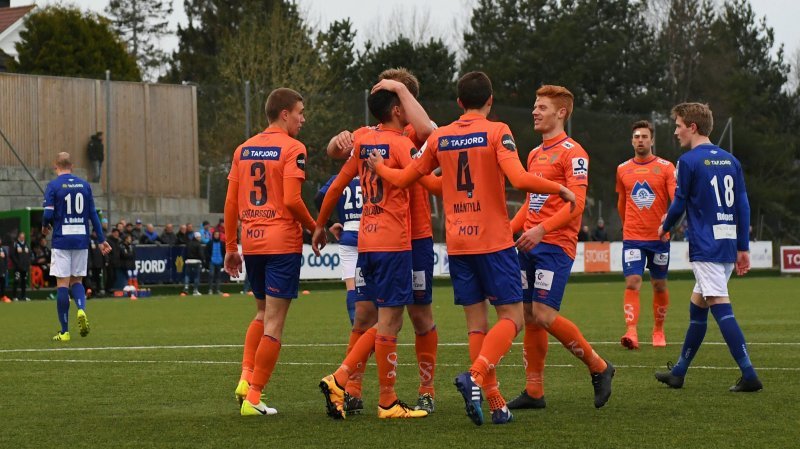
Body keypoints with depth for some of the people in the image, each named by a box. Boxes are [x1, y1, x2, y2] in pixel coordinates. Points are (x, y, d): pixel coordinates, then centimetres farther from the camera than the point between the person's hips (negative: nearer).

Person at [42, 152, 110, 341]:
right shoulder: (84, 185, 7)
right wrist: (101, 239, 11)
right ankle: (81, 309, -15)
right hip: (81, 240, 4)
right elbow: (93, 214, 7)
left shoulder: (53, 186, -5)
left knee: (62, 283, 0)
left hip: (61, 241, -4)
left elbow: (48, 214, -11)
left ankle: (65, 331, 0)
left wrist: (45, 227, 10)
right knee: (76, 280, 15)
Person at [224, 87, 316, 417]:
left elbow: (230, 202, 10)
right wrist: (314, 227, -1)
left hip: (251, 242, 6)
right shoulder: (292, 148, -8)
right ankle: (253, 398, -2)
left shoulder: (244, 149, 11)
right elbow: (291, 200, -17)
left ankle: (246, 377, 5)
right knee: (274, 323, -1)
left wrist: (230, 247, 15)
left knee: (262, 313, 22)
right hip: (283, 243, -6)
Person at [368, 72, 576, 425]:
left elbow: (404, 178, 17)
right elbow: (519, 178, -19)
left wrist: (379, 167, 36)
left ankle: (495, 404, 2)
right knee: (511, 316, 0)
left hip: (457, 244, 5)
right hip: (494, 241, -5)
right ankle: (476, 376, -24)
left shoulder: (440, 138, 8)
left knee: (476, 322, 8)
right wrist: (560, 189, -6)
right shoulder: (497, 132, -5)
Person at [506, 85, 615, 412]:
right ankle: (534, 391, 9)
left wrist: (541, 229, -25)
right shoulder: (535, 154, 19)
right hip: (530, 245, 8)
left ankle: (598, 367, 1)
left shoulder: (572, 152, -6)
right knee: (529, 316, 4)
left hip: (556, 245, -8)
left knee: (544, 315, -15)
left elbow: (576, 202, -16)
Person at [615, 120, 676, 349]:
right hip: (632, 237, 1)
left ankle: (658, 331, 25)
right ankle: (631, 333, -22)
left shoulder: (666, 167, -1)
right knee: (632, 283, -13)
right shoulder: (622, 169, 8)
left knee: (659, 285, 9)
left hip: (659, 237, -1)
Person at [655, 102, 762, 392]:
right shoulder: (730, 160, 13)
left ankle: (749, 376, -20)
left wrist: (664, 229, 16)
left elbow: (679, 205, -4)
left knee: (721, 307, -12)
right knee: (697, 304, 17)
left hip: (705, 246, -8)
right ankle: (679, 373, 25)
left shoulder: (689, 161, -8)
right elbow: (743, 206, 11)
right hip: (729, 246, 8)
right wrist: (743, 248, 13)